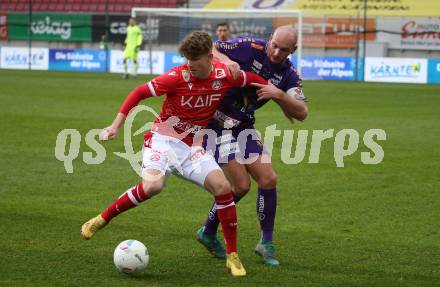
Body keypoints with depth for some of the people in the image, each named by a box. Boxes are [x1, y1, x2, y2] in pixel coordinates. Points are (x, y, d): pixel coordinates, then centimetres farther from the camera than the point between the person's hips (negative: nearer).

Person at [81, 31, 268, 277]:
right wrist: (117, 125, -12)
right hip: (163, 139, -4)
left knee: (222, 186, -15)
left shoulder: (225, 76, -7)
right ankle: (102, 220, -9)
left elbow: (255, 79, 15)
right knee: (153, 185, -30)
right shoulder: (178, 77, -18)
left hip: (192, 146, 4)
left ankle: (233, 256, -2)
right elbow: (139, 93, -11)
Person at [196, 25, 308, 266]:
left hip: (244, 126, 6)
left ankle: (266, 243, 14)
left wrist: (279, 95, -24)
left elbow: (301, 113, -8)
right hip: (217, 122, -6)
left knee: (268, 180, -1)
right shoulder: (248, 47, -16)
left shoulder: (288, 74, -1)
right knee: (241, 185, -10)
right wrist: (226, 61, -31)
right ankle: (208, 233, 12)